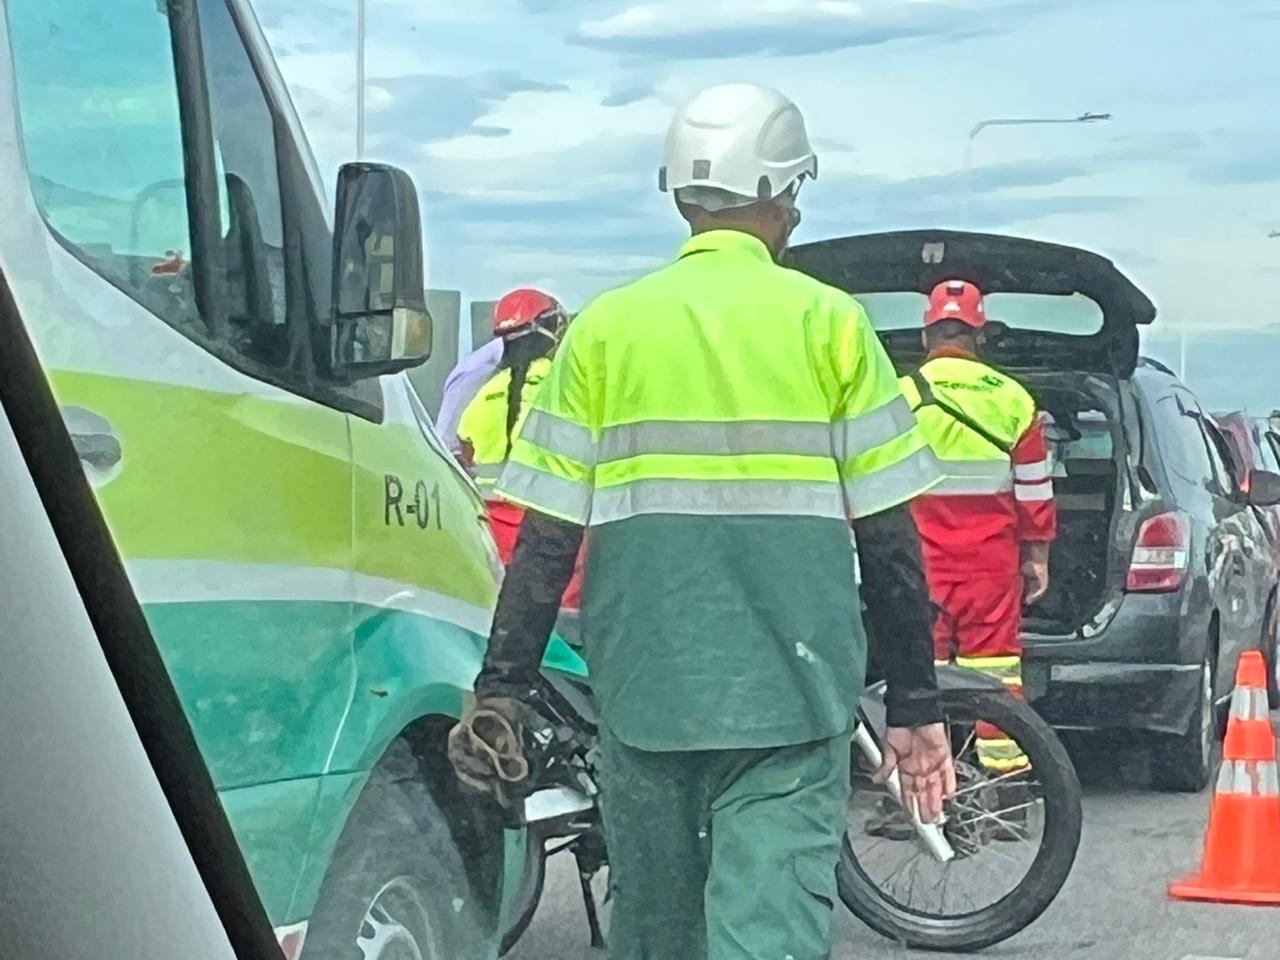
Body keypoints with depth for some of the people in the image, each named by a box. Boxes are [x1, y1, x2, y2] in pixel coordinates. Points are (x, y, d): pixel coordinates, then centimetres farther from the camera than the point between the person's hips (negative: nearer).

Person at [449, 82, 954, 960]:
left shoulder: (605, 327, 4)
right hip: (792, 692, -2)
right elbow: (887, 536, 0)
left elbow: (548, 536, 1)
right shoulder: (828, 323, 1)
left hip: (643, 690, 2)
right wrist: (917, 704, 7)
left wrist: (501, 689, 8)